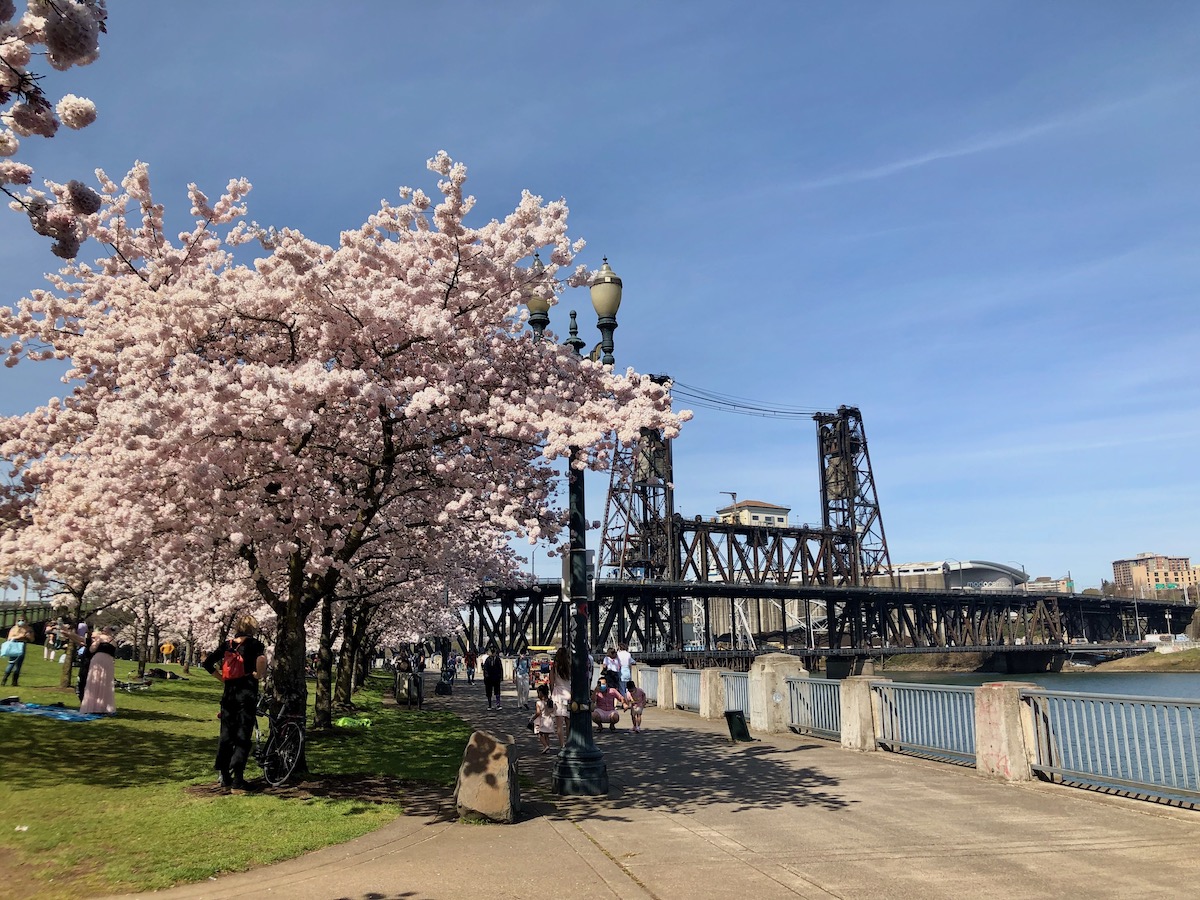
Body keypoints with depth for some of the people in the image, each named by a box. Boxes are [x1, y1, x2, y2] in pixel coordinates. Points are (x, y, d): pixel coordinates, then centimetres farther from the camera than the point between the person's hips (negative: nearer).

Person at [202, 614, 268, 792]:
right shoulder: (254, 644, -6)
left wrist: (222, 677, 14)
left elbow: (207, 663, 8)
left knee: (226, 734, 12)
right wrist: (259, 675, -11)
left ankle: (225, 778, 15)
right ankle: (237, 780, -8)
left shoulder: (227, 645, 9)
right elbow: (261, 657, -27)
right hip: (247, 693, -5)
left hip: (228, 693, 5)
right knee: (243, 736, -1)